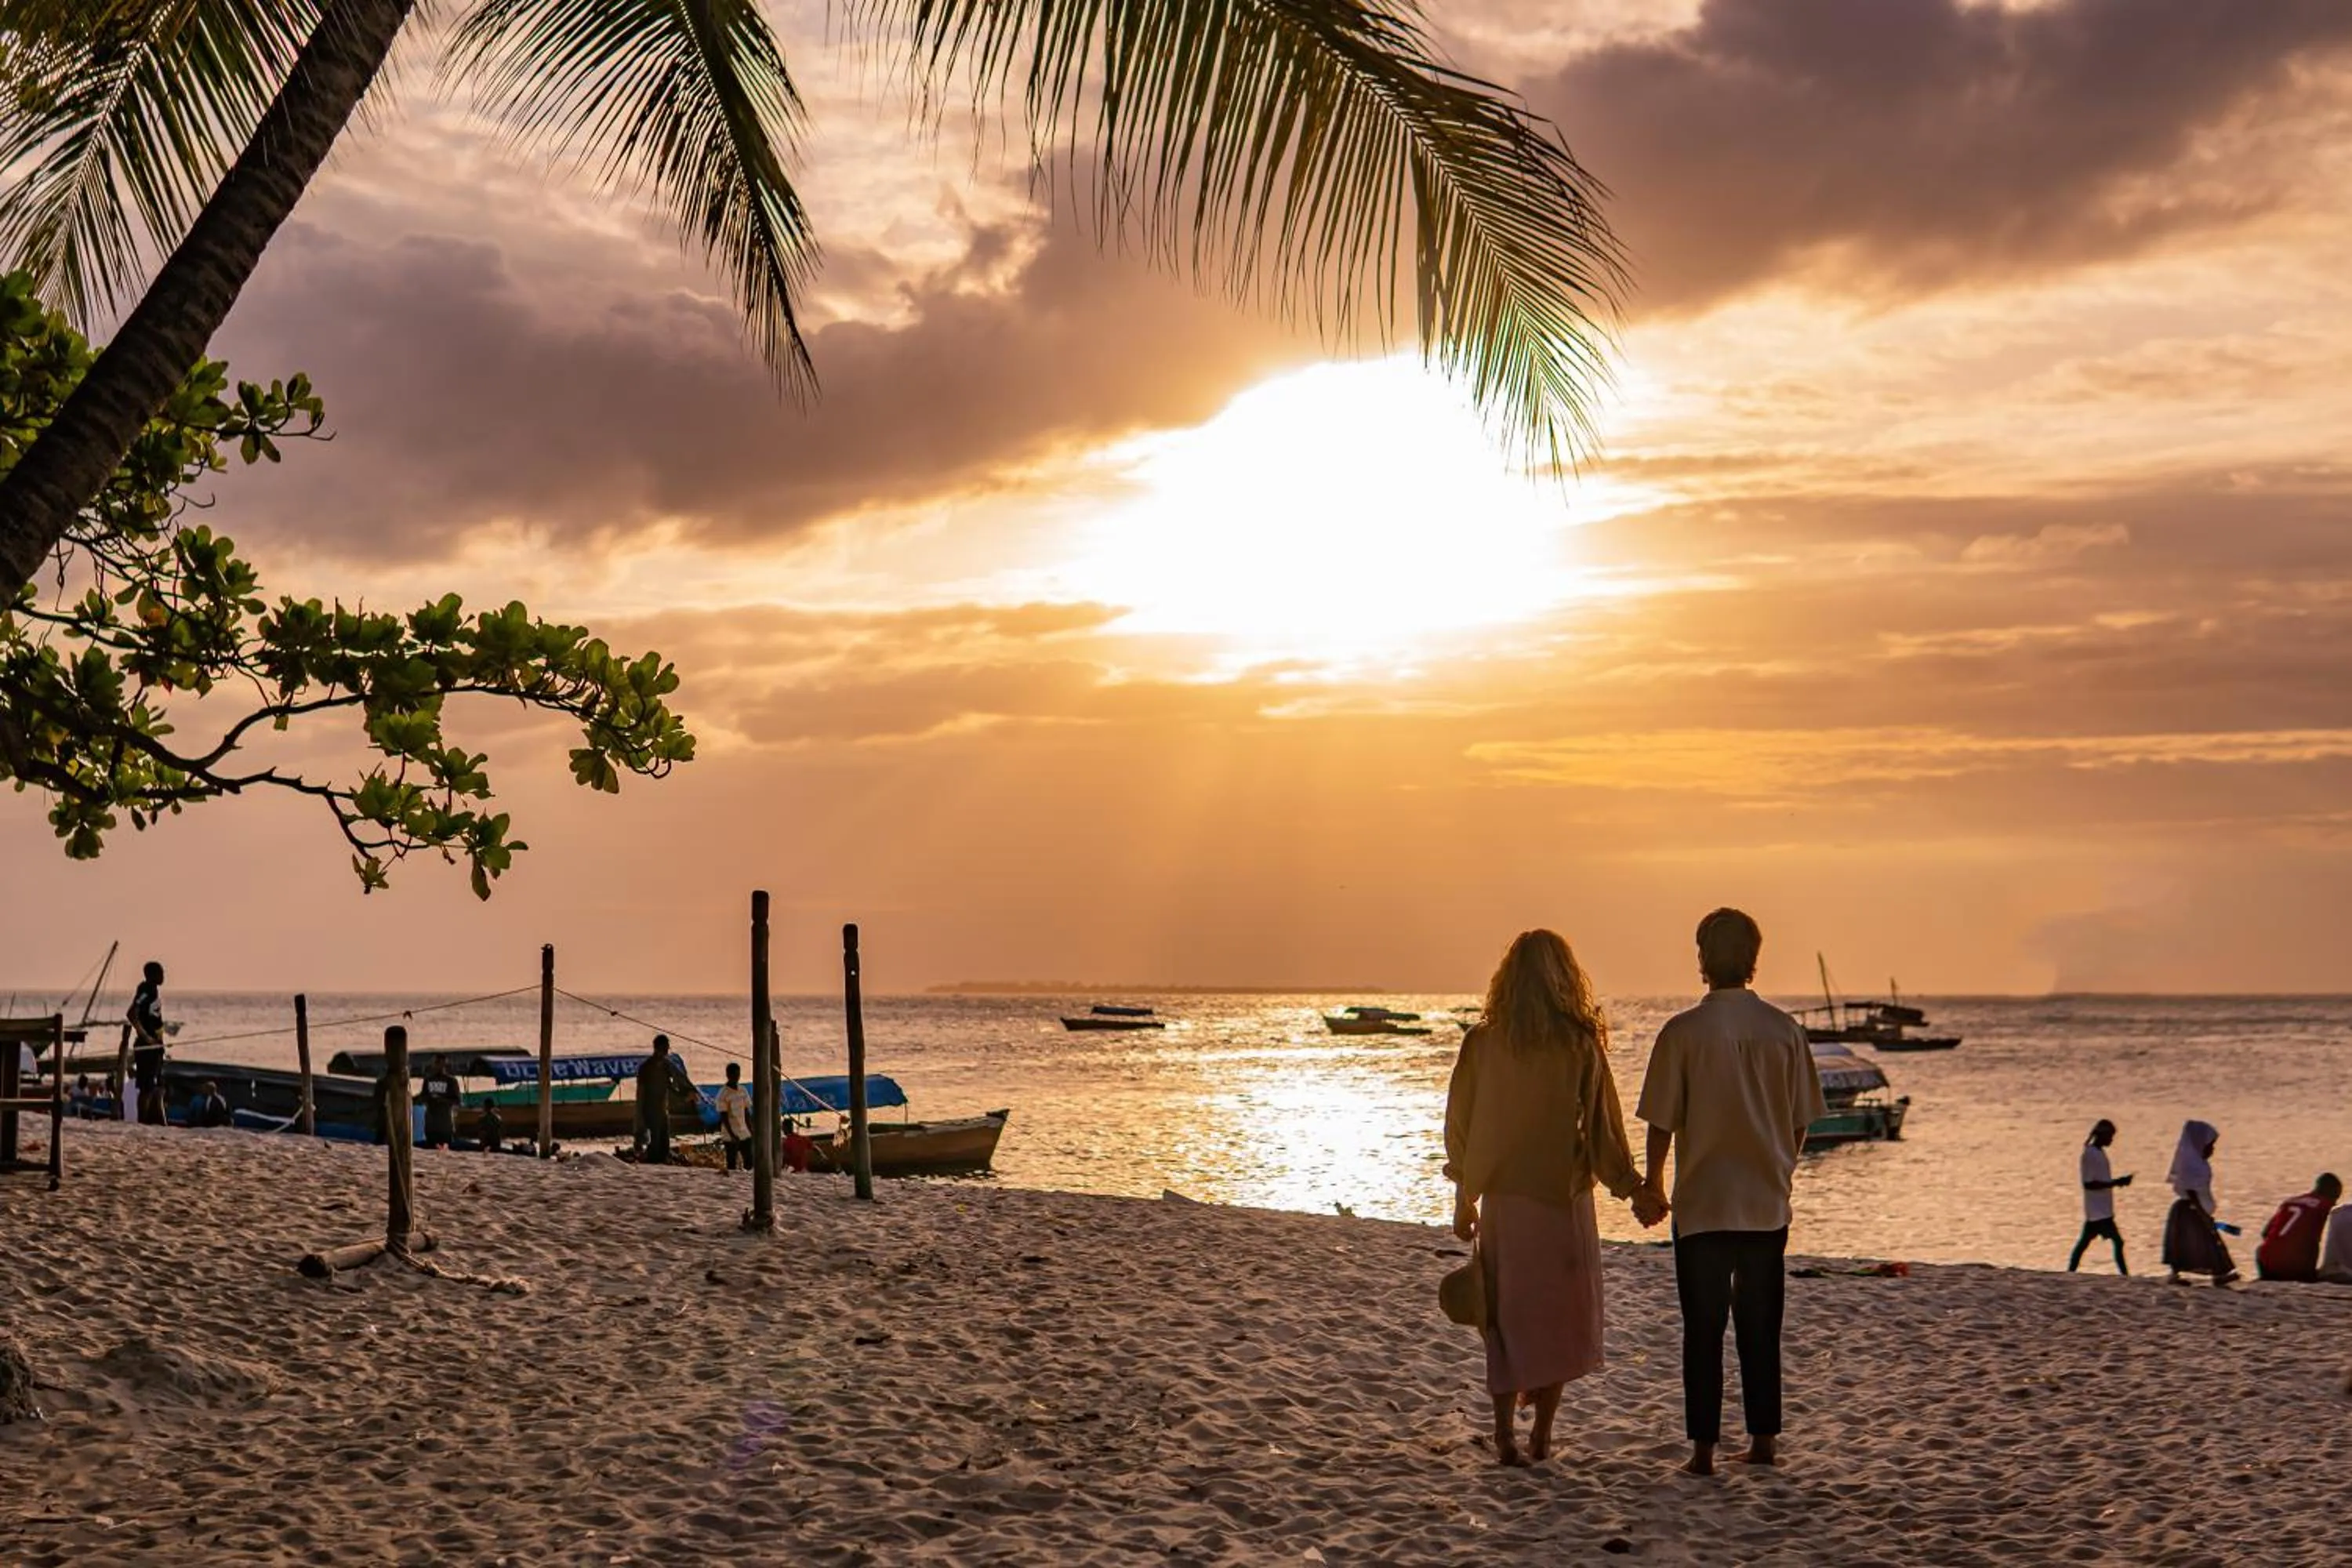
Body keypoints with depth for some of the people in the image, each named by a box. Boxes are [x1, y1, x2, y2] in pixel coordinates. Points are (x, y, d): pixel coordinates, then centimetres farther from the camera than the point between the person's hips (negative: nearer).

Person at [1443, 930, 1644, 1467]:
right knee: (1559, 1316, 13)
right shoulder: (1580, 1046, -9)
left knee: (1506, 1319, 12)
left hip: (1500, 1201, 2)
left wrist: (1464, 1200, 13)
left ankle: (1505, 1437, 8)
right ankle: (1541, 1435, 13)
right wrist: (1631, 1186, 9)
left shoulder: (1481, 1044, -3)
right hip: (1562, 1200, -2)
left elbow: (1459, 1127, 2)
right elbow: (1602, 1127, -4)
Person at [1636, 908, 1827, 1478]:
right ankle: (1763, 1440, 18)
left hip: (1702, 1204, -3)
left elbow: (1662, 1122, -7)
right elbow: (1801, 1121, 5)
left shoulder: (1683, 1032, -11)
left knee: (1704, 1329, 5)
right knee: (1760, 1327, 14)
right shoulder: (1785, 1030, -2)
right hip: (1767, 1203, 3)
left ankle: (1704, 1448, 6)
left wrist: (1652, 1185, 8)